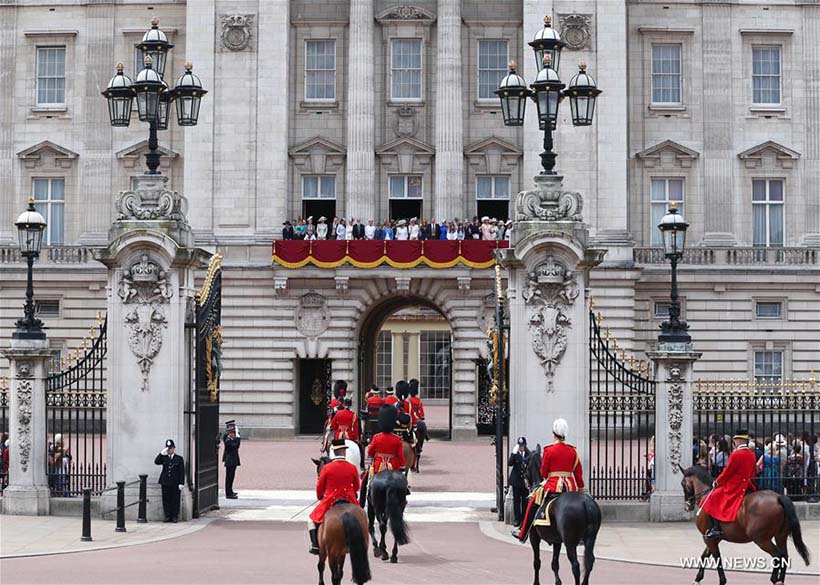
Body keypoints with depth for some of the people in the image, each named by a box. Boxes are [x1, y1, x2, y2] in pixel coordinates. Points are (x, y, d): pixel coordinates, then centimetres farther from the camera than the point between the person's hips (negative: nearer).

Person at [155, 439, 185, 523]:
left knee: (175, 500, -1)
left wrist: (181, 483, -5)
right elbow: (156, 462, -8)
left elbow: (182, 471, 2)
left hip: (175, 483, -2)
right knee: (166, 500, 2)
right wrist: (162, 453, -13)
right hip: (165, 483, 2)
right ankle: (168, 516, 9)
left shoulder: (179, 458, 5)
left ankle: (174, 516, 7)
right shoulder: (164, 458, 11)